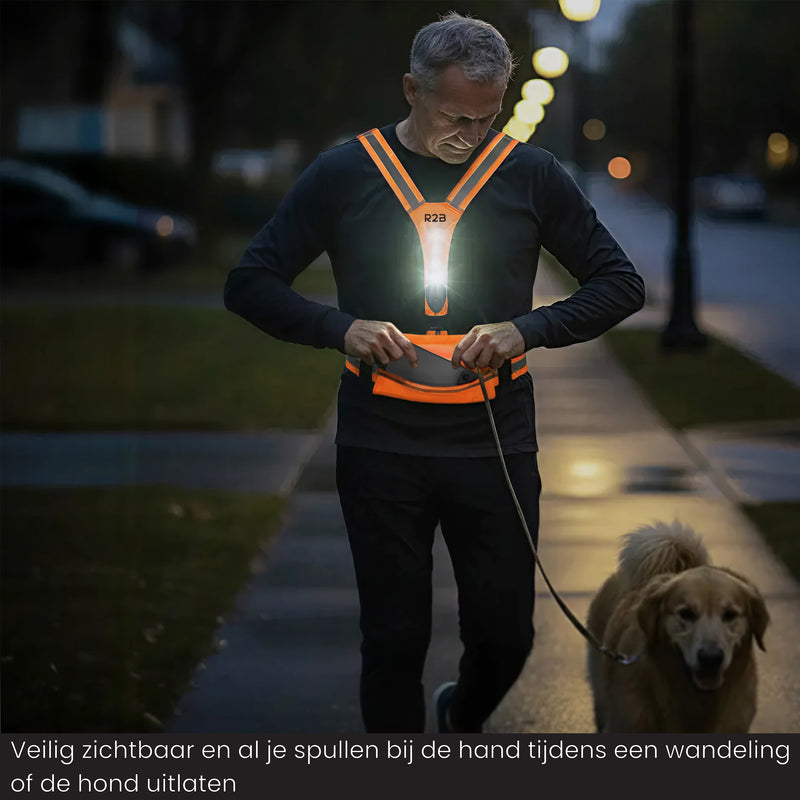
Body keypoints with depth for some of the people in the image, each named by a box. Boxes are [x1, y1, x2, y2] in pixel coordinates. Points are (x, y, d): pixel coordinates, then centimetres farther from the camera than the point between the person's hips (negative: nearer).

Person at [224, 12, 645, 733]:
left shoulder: (531, 176, 1)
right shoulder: (344, 175, -1)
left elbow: (621, 285, 5)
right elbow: (250, 284, 2)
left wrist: (527, 330, -11)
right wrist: (340, 328, -15)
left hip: (497, 446, 1)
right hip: (381, 450, -1)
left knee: (505, 635, 7)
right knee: (394, 641, 4)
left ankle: (463, 717, 40)